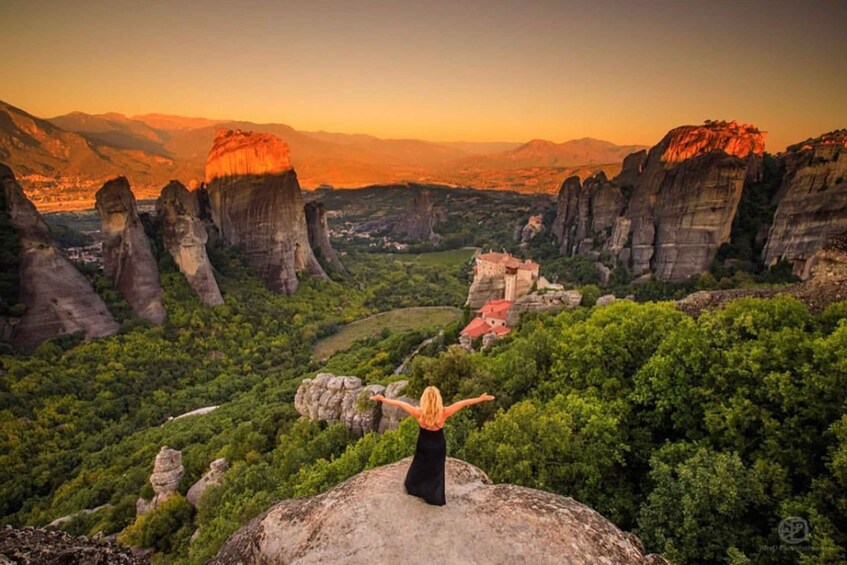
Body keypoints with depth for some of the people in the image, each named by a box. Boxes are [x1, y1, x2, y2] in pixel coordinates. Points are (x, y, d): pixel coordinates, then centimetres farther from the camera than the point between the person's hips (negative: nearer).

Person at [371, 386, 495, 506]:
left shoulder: (419, 413, -32)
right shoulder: (444, 413, -32)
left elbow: (400, 403, -22)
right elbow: (463, 403, -23)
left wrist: (382, 399, -12)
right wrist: (480, 399, -15)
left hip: (424, 446, 1)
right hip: (438, 447, 0)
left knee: (419, 467, 28)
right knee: (437, 470, 23)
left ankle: (413, 488, 52)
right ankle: (436, 497, 39)